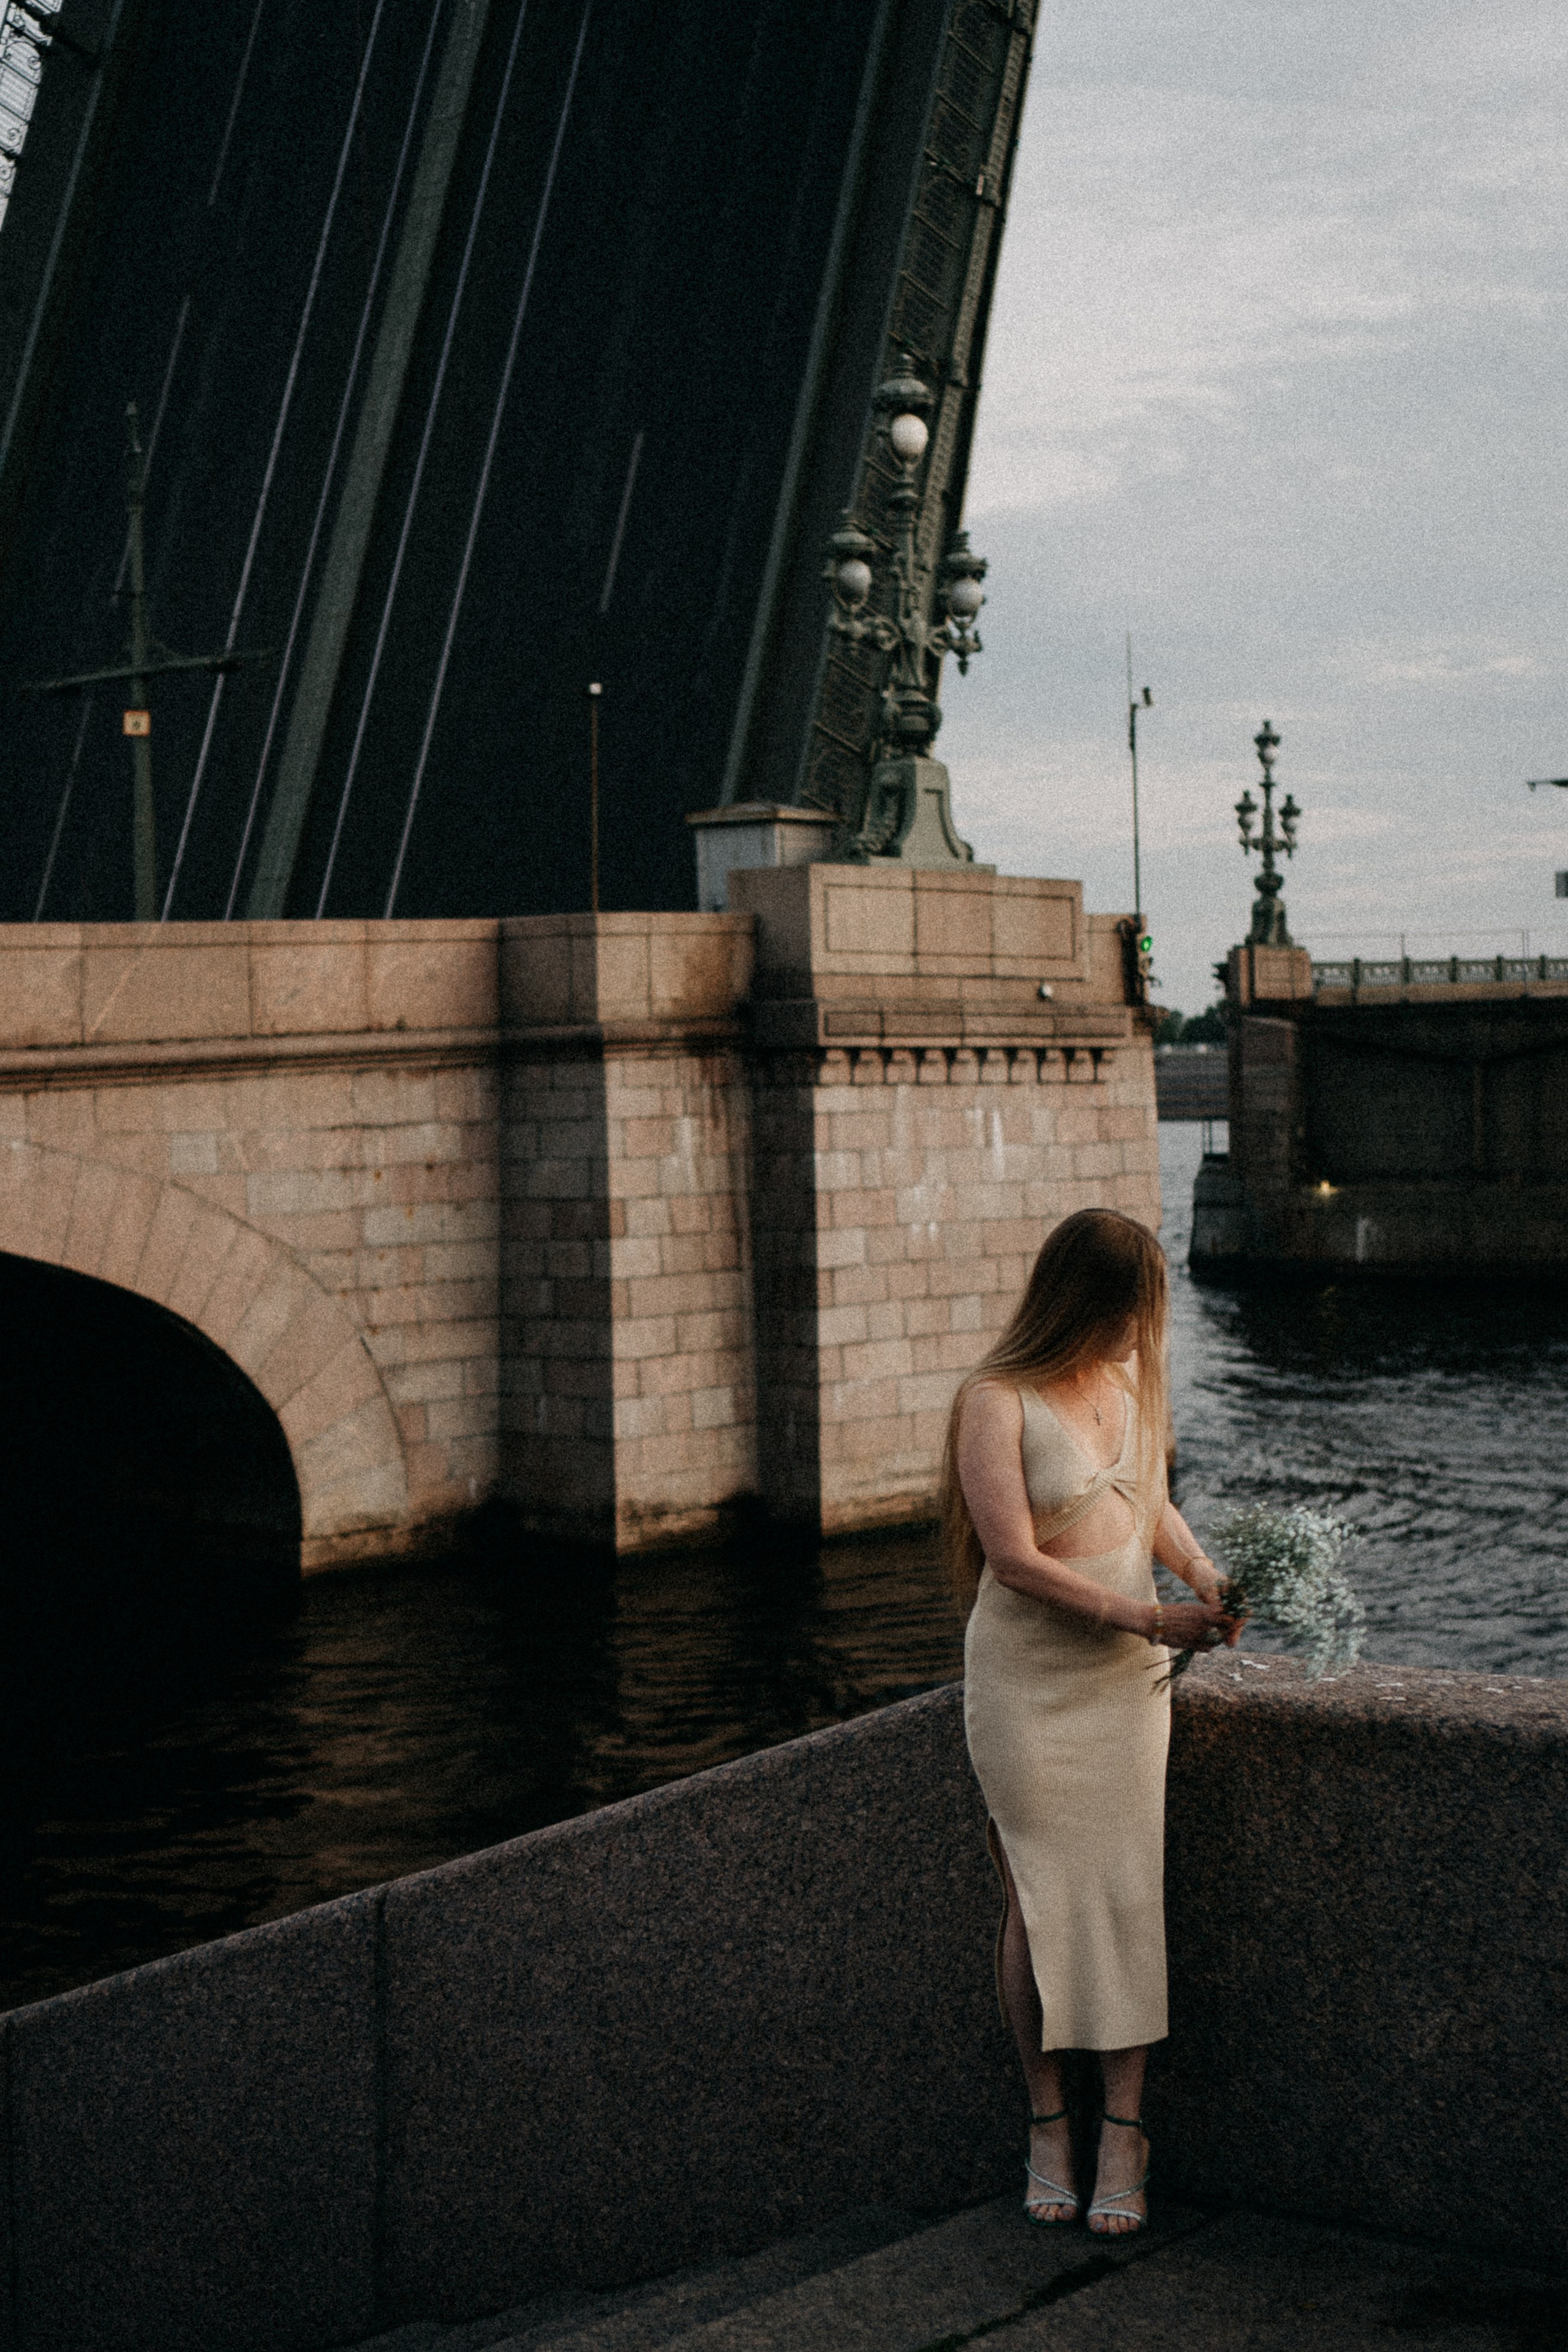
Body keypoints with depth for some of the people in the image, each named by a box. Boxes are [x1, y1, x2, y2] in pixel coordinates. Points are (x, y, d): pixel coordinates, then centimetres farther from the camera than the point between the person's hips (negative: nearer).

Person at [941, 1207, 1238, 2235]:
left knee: (1130, 1888, 0)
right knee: (1039, 1900, 0)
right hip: (1027, 1679, -5)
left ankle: (1125, 2133, 5)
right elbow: (1015, 1558, -18)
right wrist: (1148, 1617, -18)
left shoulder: (1131, 1377, 7)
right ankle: (1049, 2127, 14)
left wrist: (1203, 1571, 1)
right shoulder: (998, 1401, -13)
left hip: (1129, 1677, 5)